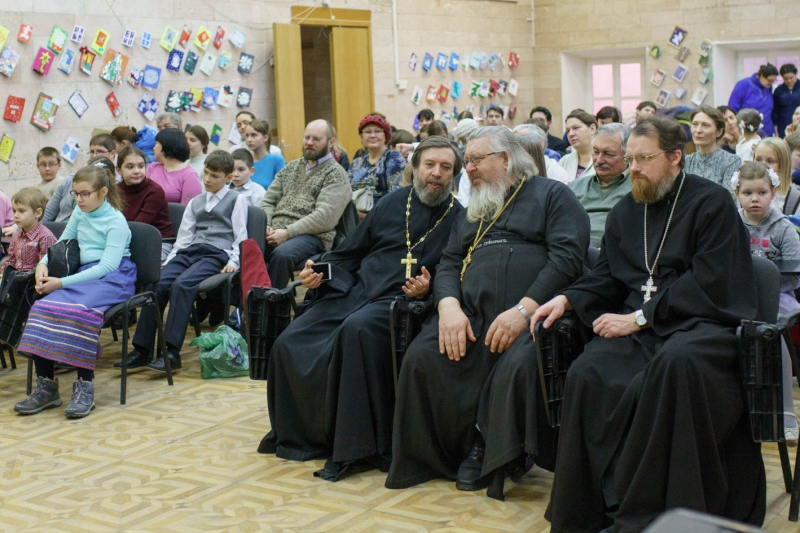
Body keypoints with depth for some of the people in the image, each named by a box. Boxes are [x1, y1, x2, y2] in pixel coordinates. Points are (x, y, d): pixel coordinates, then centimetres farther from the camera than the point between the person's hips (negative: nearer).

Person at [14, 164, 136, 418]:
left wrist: (62, 282, -20)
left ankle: (85, 387, -26)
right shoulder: (79, 214, 15)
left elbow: (108, 266, -16)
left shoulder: (116, 221, -7)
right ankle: (46, 386, -16)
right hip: (85, 275, 7)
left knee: (80, 311, -36)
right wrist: (42, 265, 2)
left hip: (114, 278, -6)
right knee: (43, 306, -21)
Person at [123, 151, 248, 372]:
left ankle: (172, 353, -35)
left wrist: (233, 262, -12)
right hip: (189, 251, 5)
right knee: (157, 284, -22)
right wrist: (169, 261, 8)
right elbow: (184, 236, 22)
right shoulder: (195, 202, 27)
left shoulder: (236, 200, 12)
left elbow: (240, 236, 3)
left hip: (217, 254, -5)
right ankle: (141, 350, -21)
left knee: (181, 284, -32)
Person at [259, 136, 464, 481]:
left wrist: (427, 289, -17)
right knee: (290, 343, -14)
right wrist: (318, 273, 5)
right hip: (354, 291, 5)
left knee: (358, 329, -38)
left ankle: (353, 446, -29)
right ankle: (294, 434, 7)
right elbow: (349, 254, 21)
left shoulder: (458, 219, 8)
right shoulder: (393, 203, 18)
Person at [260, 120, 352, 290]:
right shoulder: (291, 167, 23)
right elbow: (268, 201, 20)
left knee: (282, 254, -37)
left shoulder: (335, 174, 2)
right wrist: (266, 226, -2)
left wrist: (288, 233, -17)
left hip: (312, 236, -5)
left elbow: (325, 216, -11)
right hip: (276, 233, 5)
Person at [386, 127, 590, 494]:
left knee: (520, 363, -36)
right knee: (421, 357, -21)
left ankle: (506, 455, -11)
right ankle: (472, 446, -6)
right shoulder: (473, 210, 30)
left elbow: (567, 257, -6)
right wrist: (449, 306, -5)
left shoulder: (551, 195, 10)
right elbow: (449, 264, 19)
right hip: (470, 313, 6)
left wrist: (524, 310, -18)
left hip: (530, 314, -5)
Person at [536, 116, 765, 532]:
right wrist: (567, 299, 0)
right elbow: (606, 278, 21)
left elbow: (708, 285, -10)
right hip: (638, 327, 5)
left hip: (702, 324, -4)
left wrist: (639, 317, -15)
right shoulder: (624, 212, 18)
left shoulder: (712, 203, -1)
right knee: (586, 375, -27)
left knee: (675, 362, -40)